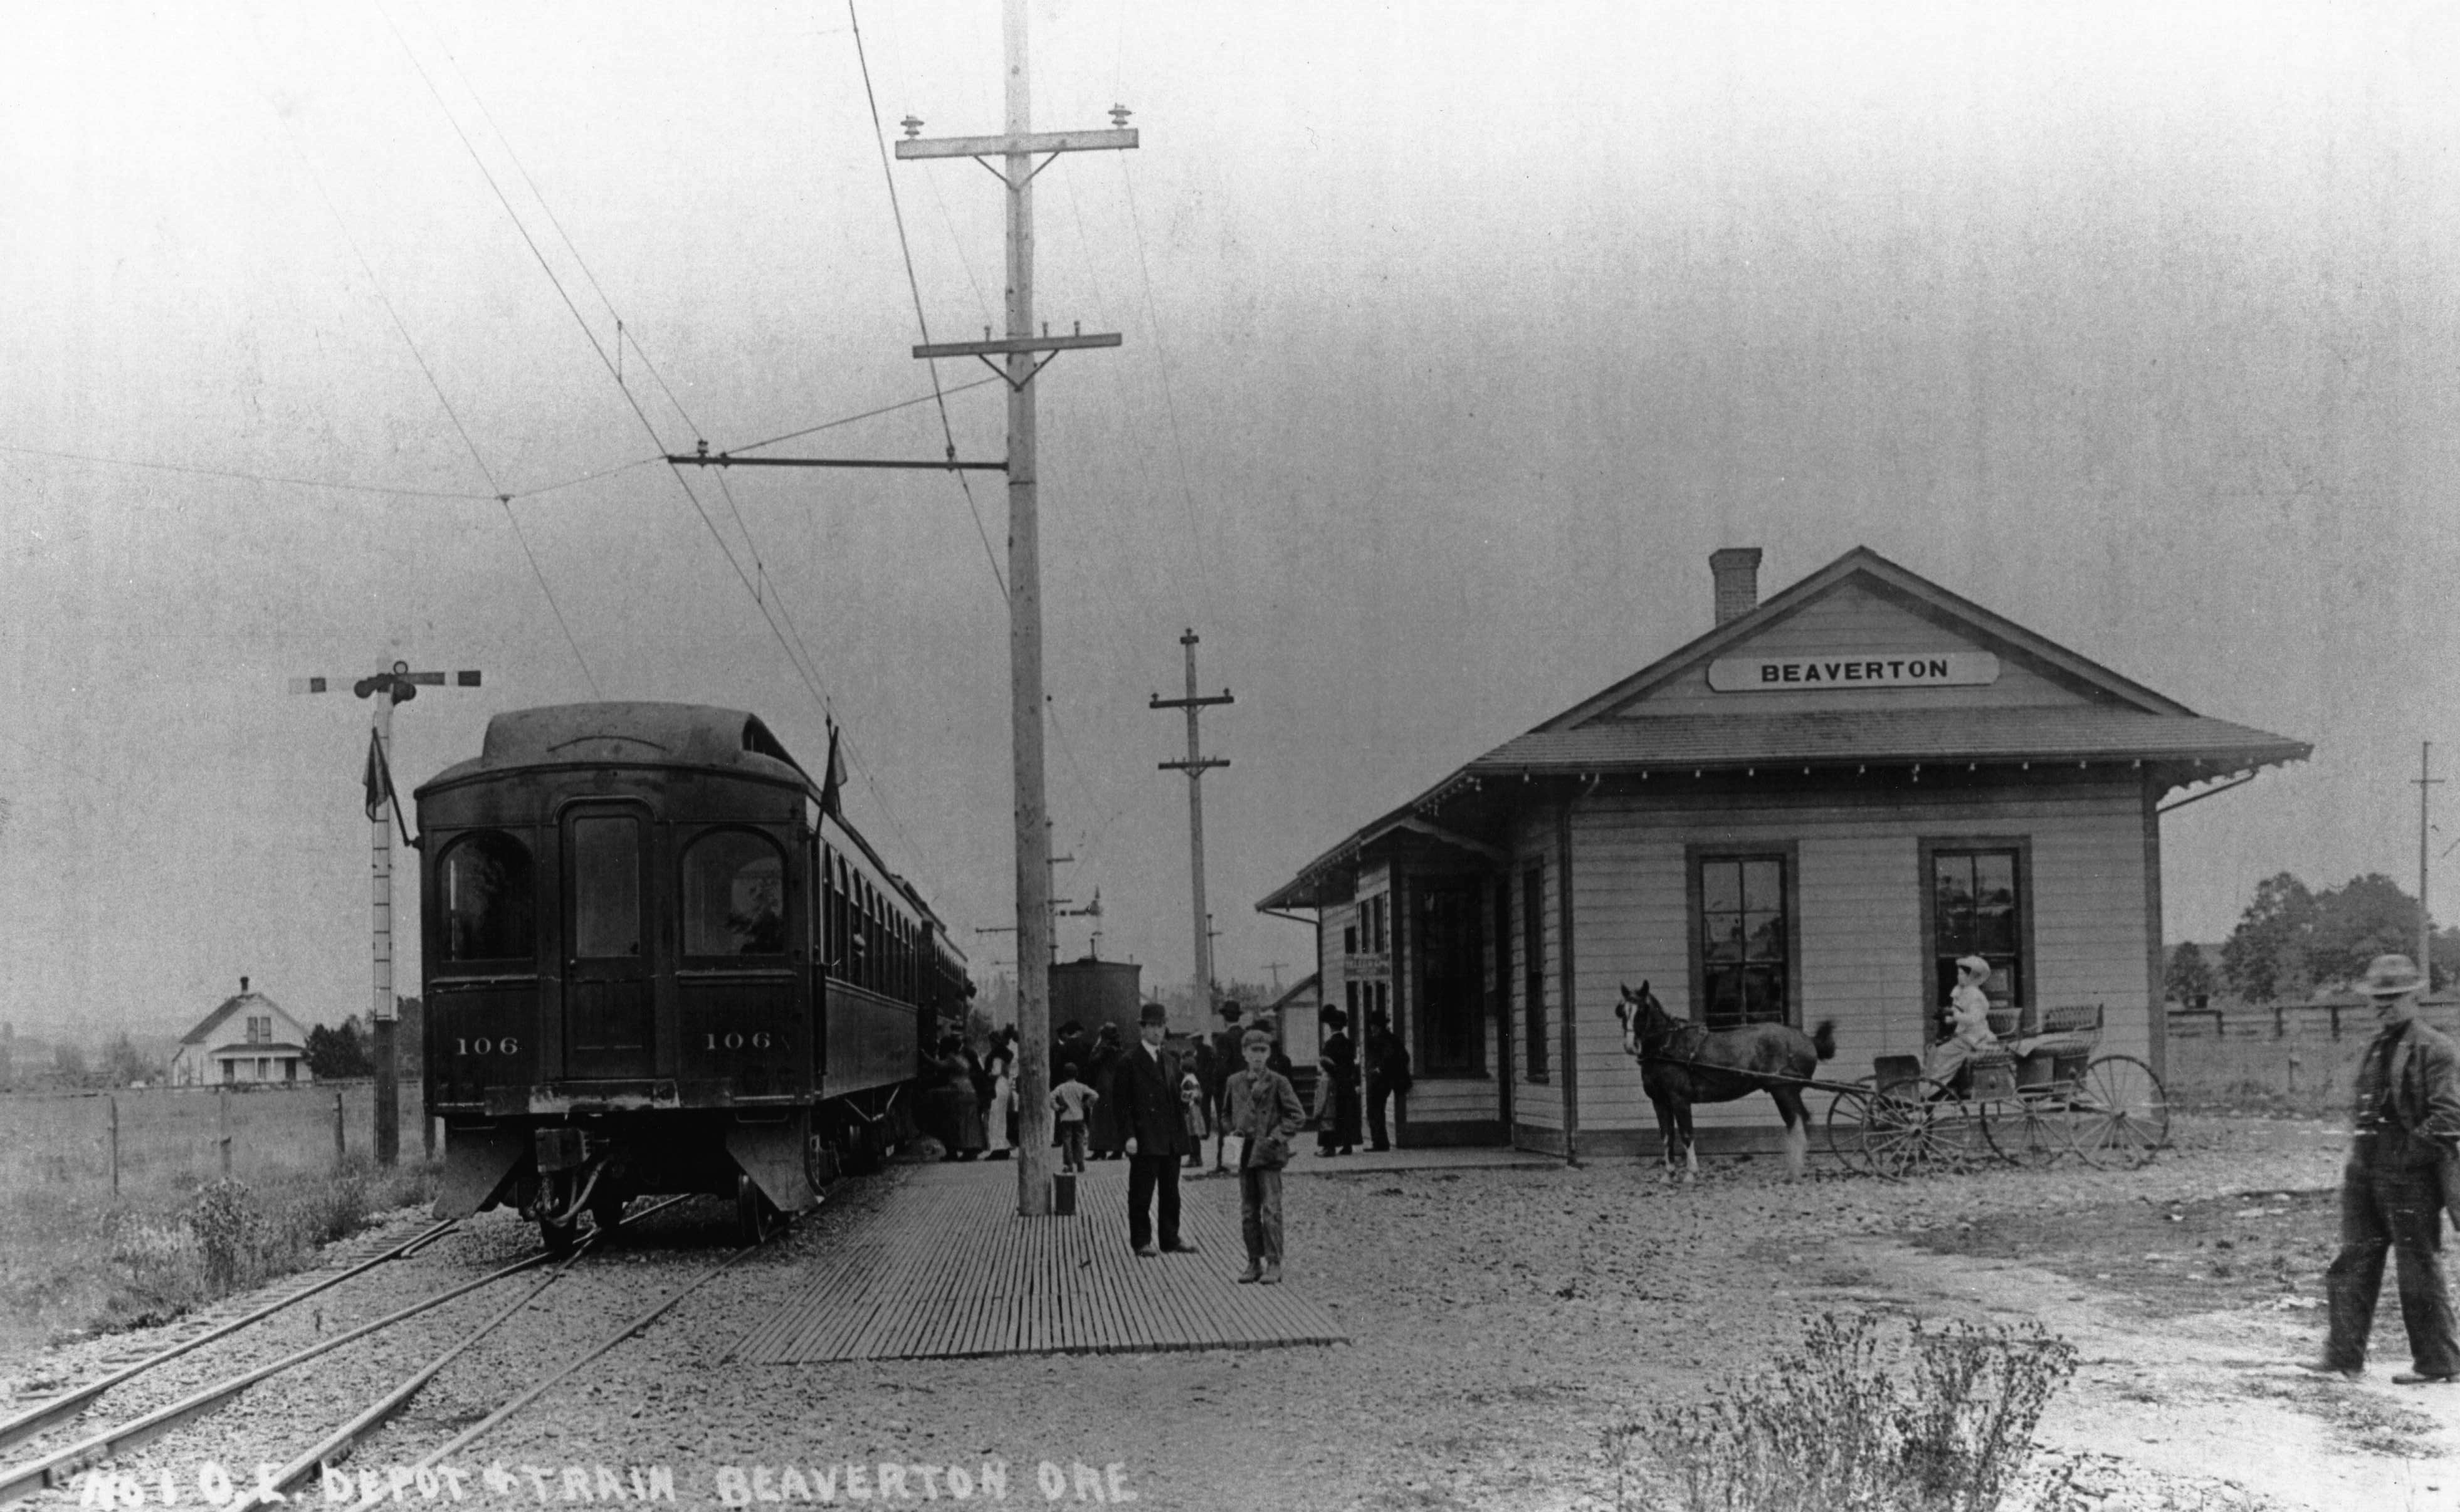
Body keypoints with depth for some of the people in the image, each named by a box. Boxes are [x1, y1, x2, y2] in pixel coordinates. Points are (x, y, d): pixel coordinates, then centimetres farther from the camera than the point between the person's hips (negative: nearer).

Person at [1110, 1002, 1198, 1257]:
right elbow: (1120, 1102, -7)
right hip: (1145, 1139, -6)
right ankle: (1142, 1240, 6)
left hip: (1171, 1139, 6)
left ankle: (1171, 1238, 17)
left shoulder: (1171, 1061, 16)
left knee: (1171, 1192, 10)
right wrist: (1128, 1135, -16)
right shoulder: (1129, 1062, -4)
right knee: (1141, 1193, -1)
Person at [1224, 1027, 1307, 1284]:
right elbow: (1229, 1113, 25)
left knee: (1271, 1210, -8)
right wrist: (1232, 1135, 10)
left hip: (1268, 1154, -5)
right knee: (1248, 1212, 7)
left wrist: (1277, 1137, -12)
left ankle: (1273, 1265, -5)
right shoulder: (1235, 1082, 10)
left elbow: (1298, 1116, -4)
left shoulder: (1278, 1082, -3)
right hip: (1244, 1153, 5)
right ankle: (1254, 1263, 14)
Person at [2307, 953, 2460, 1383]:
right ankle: (2344, 1358, 6)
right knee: (2352, 1266, 4)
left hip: (2410, 1178, -8)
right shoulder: (2375, 1049, 16)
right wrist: (2361, 1160, 14)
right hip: (2365, 1175, 8)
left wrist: (2411, 1151, -17)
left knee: (2419, 1271, 1)